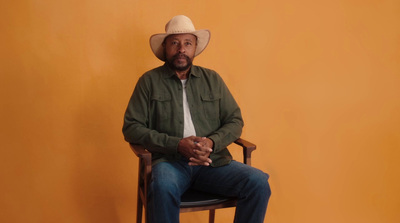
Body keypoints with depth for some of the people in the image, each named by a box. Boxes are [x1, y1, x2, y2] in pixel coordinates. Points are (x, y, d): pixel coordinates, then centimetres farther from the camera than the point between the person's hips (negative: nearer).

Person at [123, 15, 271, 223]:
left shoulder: (212, 79, 14)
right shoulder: (149, 81, 6)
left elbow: (235, 121, 12)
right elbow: (131, 128, -1)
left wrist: (212, 142, -10)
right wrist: (177, 145, -13)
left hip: (212, 161, 3)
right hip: (170, 161, -3)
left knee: (258, 182, -21)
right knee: (163, 187, -37)